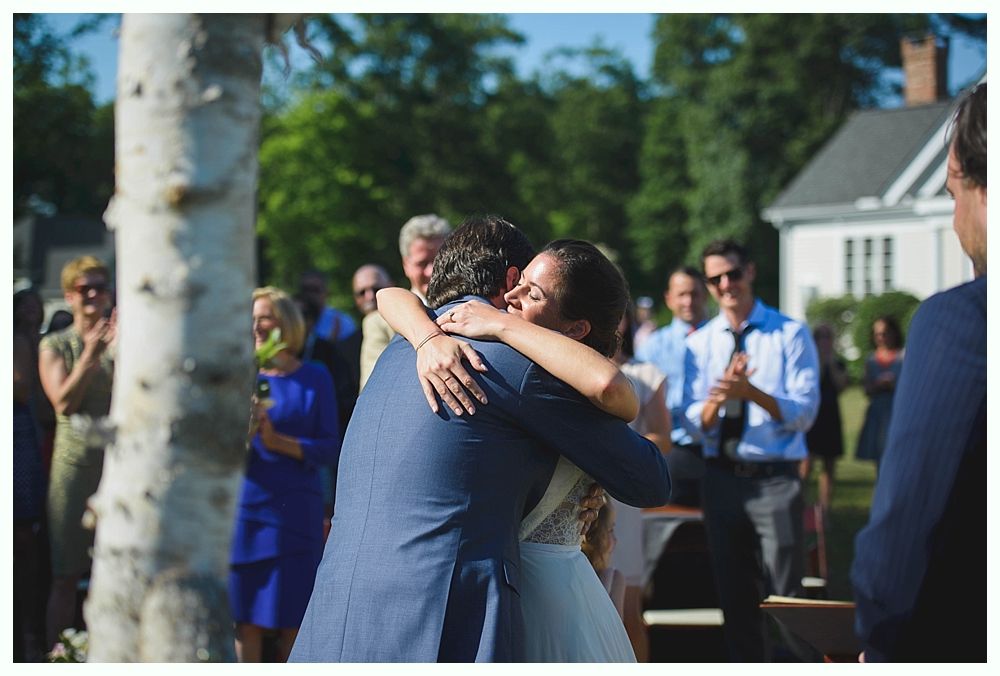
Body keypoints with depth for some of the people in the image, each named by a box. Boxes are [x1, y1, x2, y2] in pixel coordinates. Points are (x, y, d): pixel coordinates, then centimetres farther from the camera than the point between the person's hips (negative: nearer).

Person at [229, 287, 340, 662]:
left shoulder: (314, 377, 4)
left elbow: (330, 447, -2)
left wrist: (278, 442, -15)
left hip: (296, 509, -1)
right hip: (244, 506, 1)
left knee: (290, 618, 2)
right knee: (246, 618, 1)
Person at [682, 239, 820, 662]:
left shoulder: (791, 334, -3)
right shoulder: (700, 343, 6)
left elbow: (803, 414, -11)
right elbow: (695, 424, -2)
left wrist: (751, 392, -26)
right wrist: (719, 396, -23)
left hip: (776, 480, -4)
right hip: (721, 479, 4)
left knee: (784, 595, 1)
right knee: (733, 593, 13)